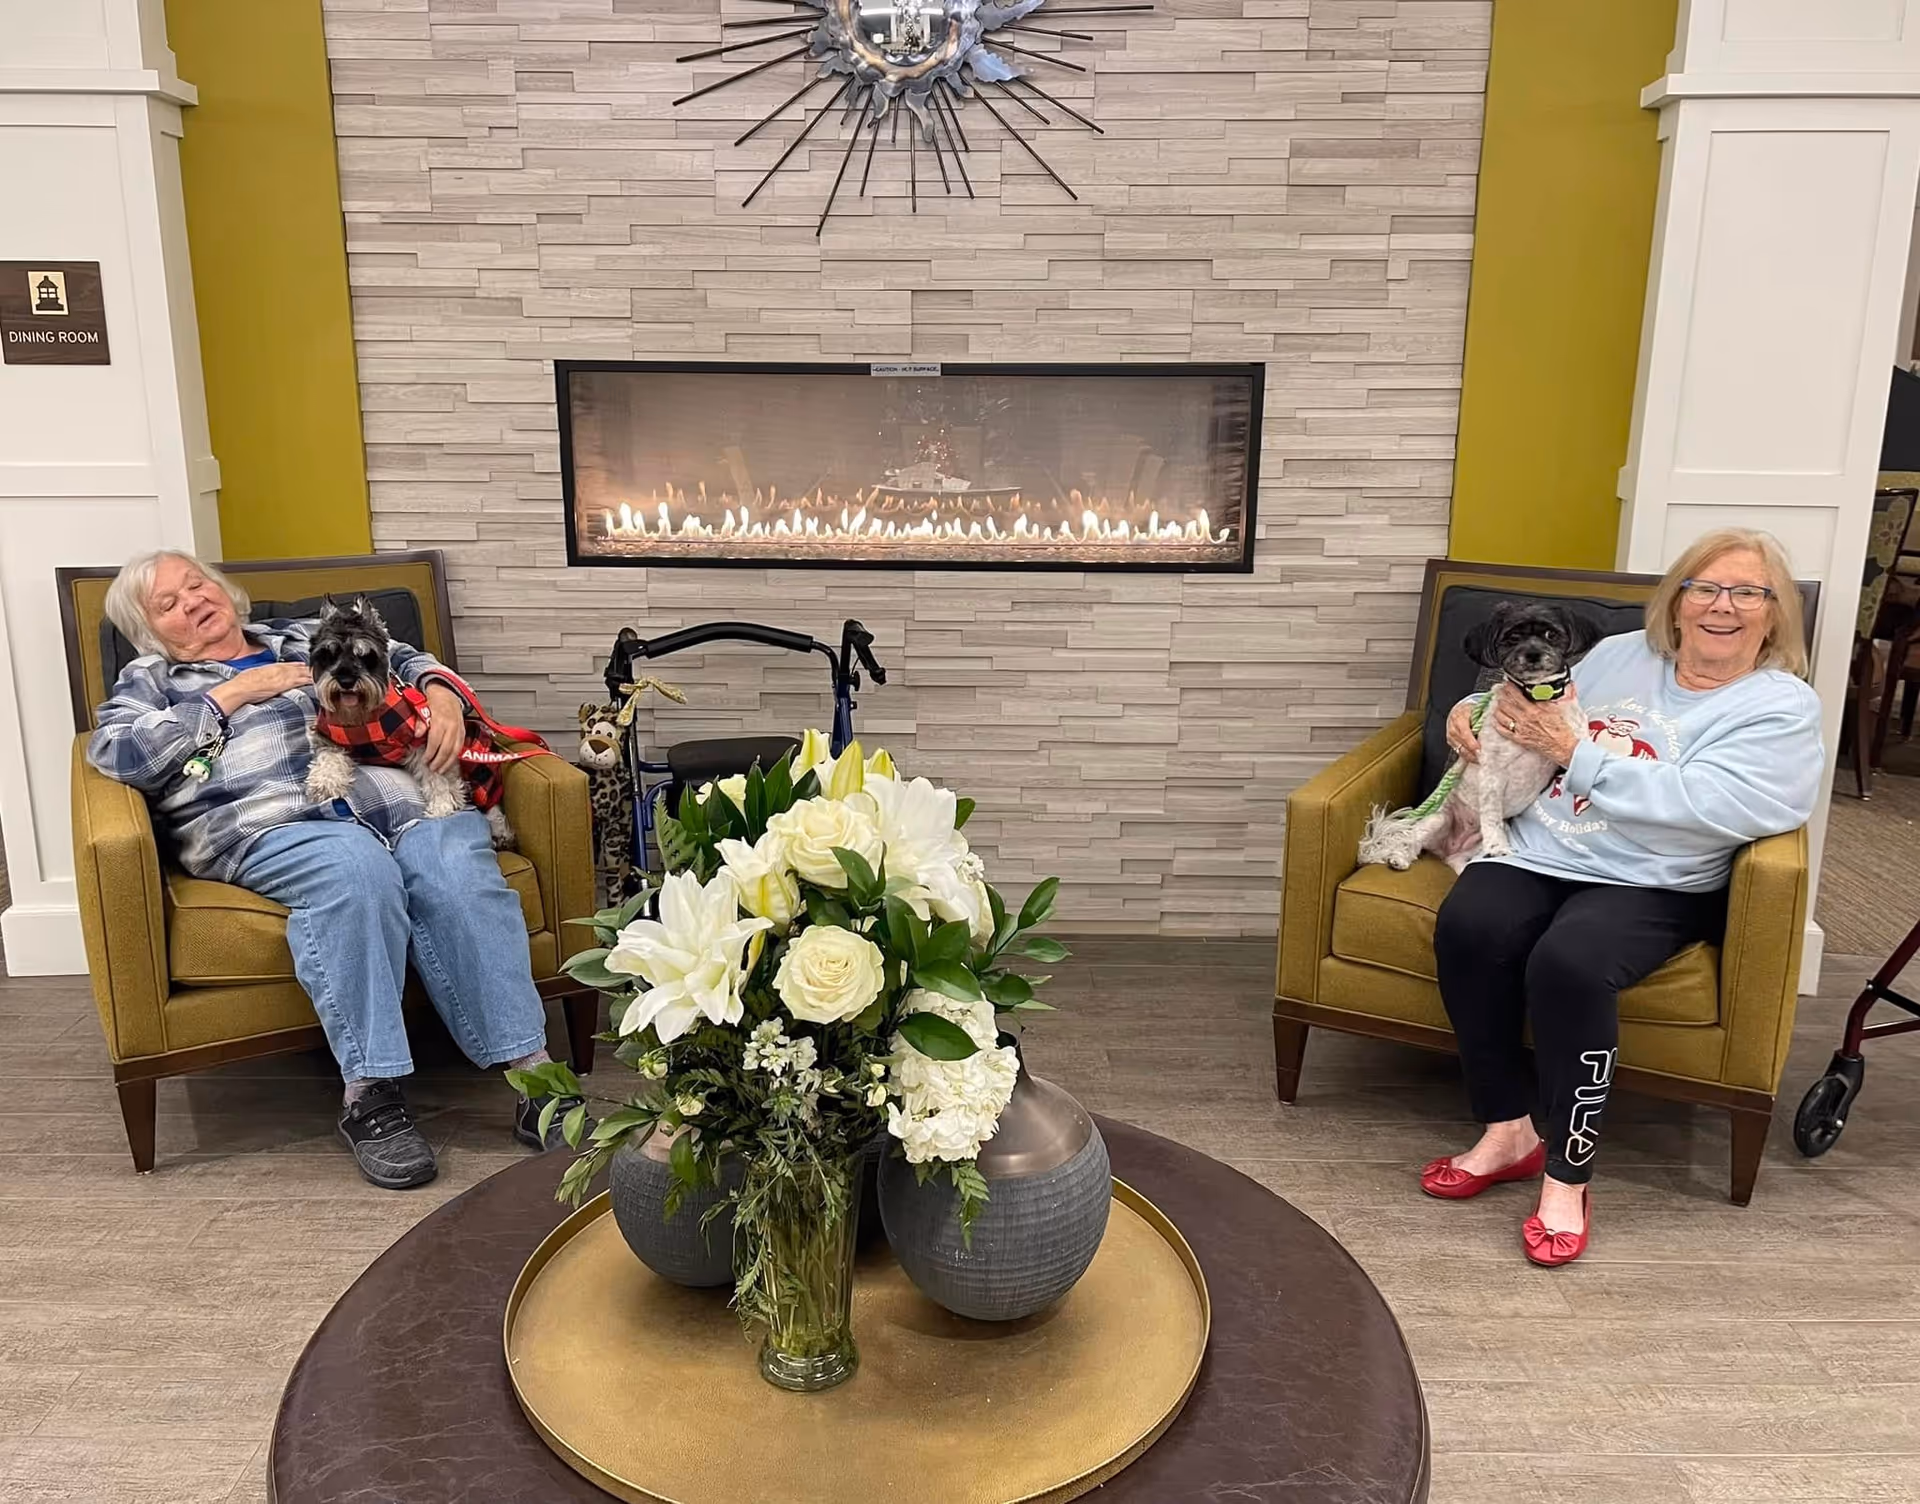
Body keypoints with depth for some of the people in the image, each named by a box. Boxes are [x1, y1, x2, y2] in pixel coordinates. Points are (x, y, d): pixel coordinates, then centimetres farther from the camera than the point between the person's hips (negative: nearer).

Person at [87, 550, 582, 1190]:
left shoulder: (307, 637, 33)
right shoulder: (150, 680, 25)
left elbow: (404, 658, 26)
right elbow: (114, 754, 5)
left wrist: (441, 694, 3)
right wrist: (229, 695, 3)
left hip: (394, 791, 3)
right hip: (271, 821, -2)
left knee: (458, 870, -31)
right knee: (356, 869, -38)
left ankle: (530, 1069, -35)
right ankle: (370, 1094, -35)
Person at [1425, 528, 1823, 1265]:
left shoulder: (1783, 708, -1)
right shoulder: (1619, 654, 15)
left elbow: (1701, 806, -17)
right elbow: (1536, 723, 29)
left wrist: (1575, 751, -15)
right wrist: (1472, 710, 7)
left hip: (1649, 886, -4)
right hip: (1537, 851, 4)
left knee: (1567, 962, -35)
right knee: (1467, 928, -28)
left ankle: (1567, 1177, -16)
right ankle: (1510, 1129, -11)